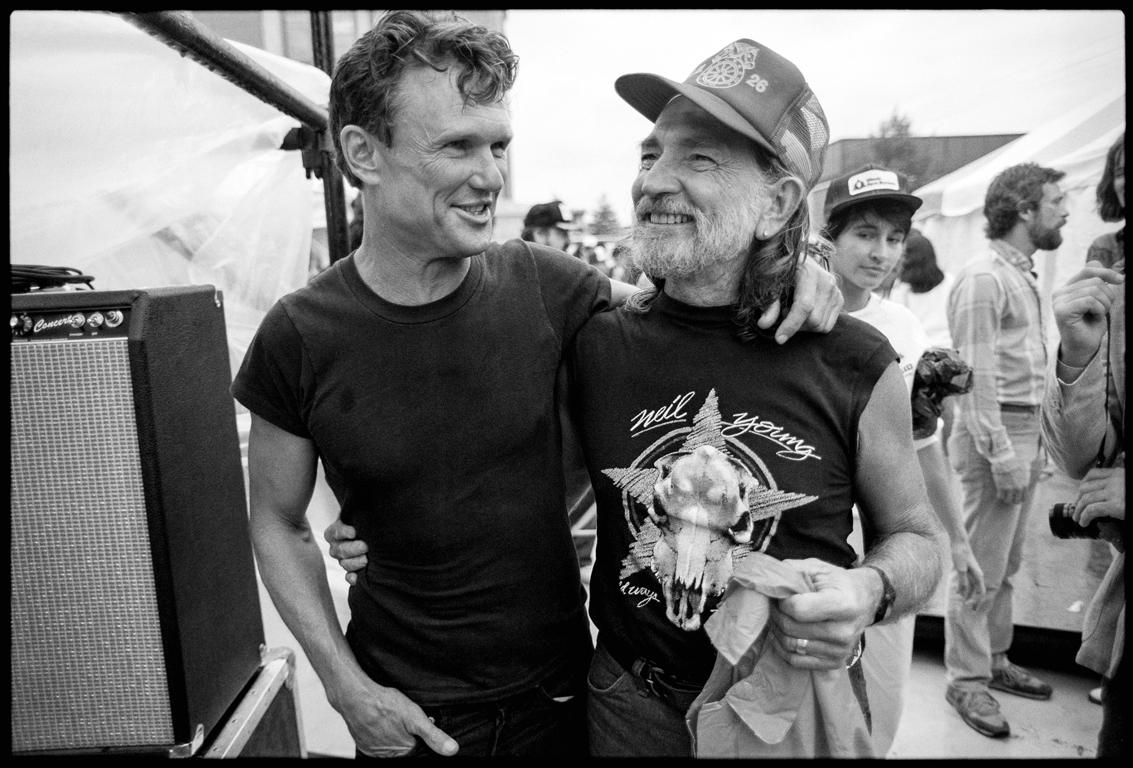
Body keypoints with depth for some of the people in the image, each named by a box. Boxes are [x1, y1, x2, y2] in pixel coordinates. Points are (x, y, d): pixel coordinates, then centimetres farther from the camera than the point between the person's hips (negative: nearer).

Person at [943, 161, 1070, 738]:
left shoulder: (1022, 275, 16)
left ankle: (994, 661, 31)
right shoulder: (984, 277, -13)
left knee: (1006, 563, 17)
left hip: (1024, 431, 9)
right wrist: (1002, 454, -20)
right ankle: (966, 680, 11)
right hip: (993, 434, -9)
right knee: (981, 566, -1)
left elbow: (1025, 369, 16)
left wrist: (1030, 445, 13)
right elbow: (977, 376, -18)